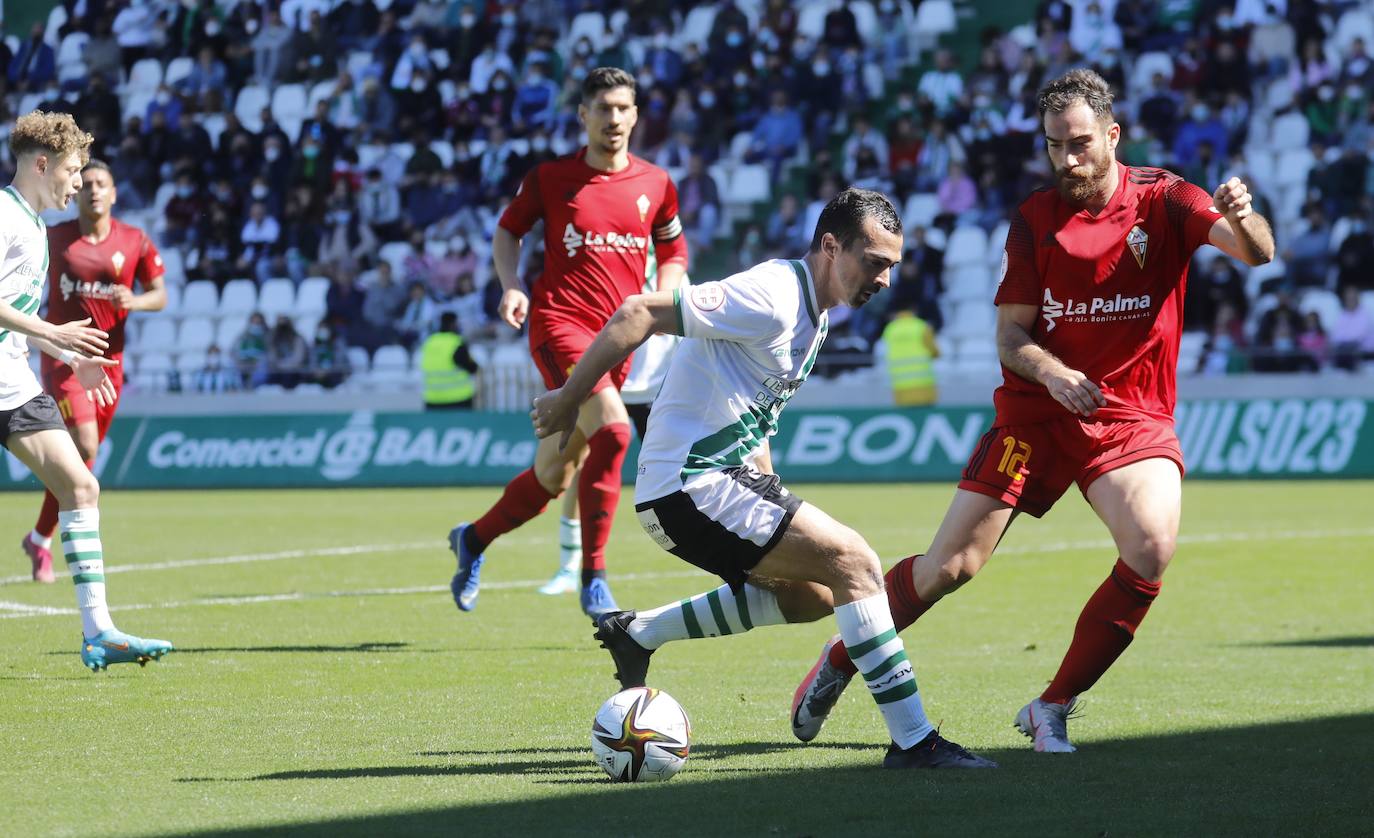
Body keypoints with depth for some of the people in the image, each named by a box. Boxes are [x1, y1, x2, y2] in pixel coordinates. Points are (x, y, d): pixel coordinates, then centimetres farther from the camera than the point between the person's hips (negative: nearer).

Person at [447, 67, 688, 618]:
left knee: (554, 476, 9)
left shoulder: (656, 184, 9)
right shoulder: (550, 177, 1)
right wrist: (511, 286, -3)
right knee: (612, 428, -28)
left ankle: (473, 539, 35)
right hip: (560, 321, -5)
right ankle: (593, 577, -21)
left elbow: (674, 253, 20)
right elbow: (508, 230, 14)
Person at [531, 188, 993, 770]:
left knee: (812, 594, 18)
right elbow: (638, 315, -22)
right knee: (853, 562, -14)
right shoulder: (772, 298, -19)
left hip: (727, 475, 10)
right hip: (689, 487, -10)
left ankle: (638, 633, 20)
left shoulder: (813, 313, 13)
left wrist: (771, 498, 18)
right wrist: (567, 401, -17)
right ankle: (912, 740, -12)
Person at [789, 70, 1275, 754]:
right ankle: (838, 663, 22)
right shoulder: (1034, 219, 0)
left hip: (1132, 415, -1)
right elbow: (1010, 337, 0)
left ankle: (1053, 709, -10)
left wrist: (1242, 219, -43)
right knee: (949, 565, -5)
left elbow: (1257, 254, -19)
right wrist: (1051, 372, -23)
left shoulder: (1162, 200, -5)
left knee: (1152, 549, -27)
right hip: (1036, 413, 1)